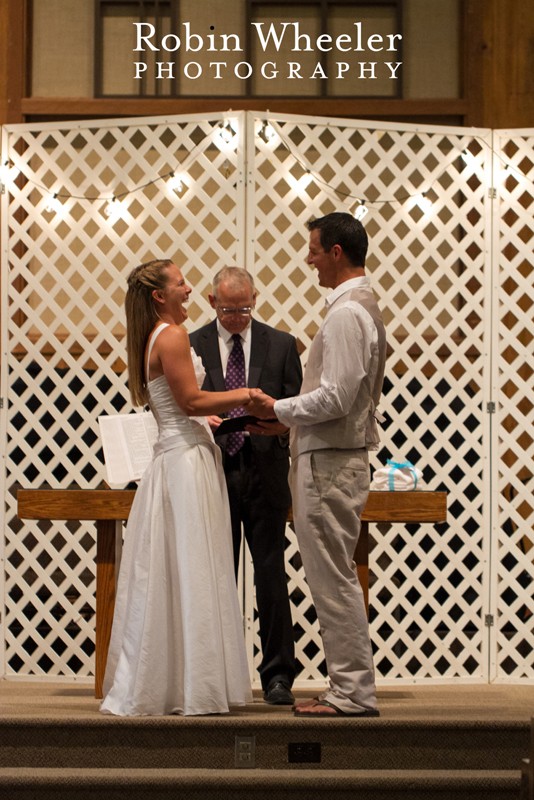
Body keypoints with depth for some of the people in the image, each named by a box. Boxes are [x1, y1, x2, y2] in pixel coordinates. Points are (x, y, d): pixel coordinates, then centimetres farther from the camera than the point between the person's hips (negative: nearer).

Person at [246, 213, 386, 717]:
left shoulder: (346, 314, -17)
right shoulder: (365, 307, 17)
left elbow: (335, 397, -23)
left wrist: (278, 409, -10)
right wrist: (288, 416, 14)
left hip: (329, 463, -11)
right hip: (340, 456, 11)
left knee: (333, 580, -6)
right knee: (334, 579, 14)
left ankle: (353, 694, -1)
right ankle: (351, 688, 18)